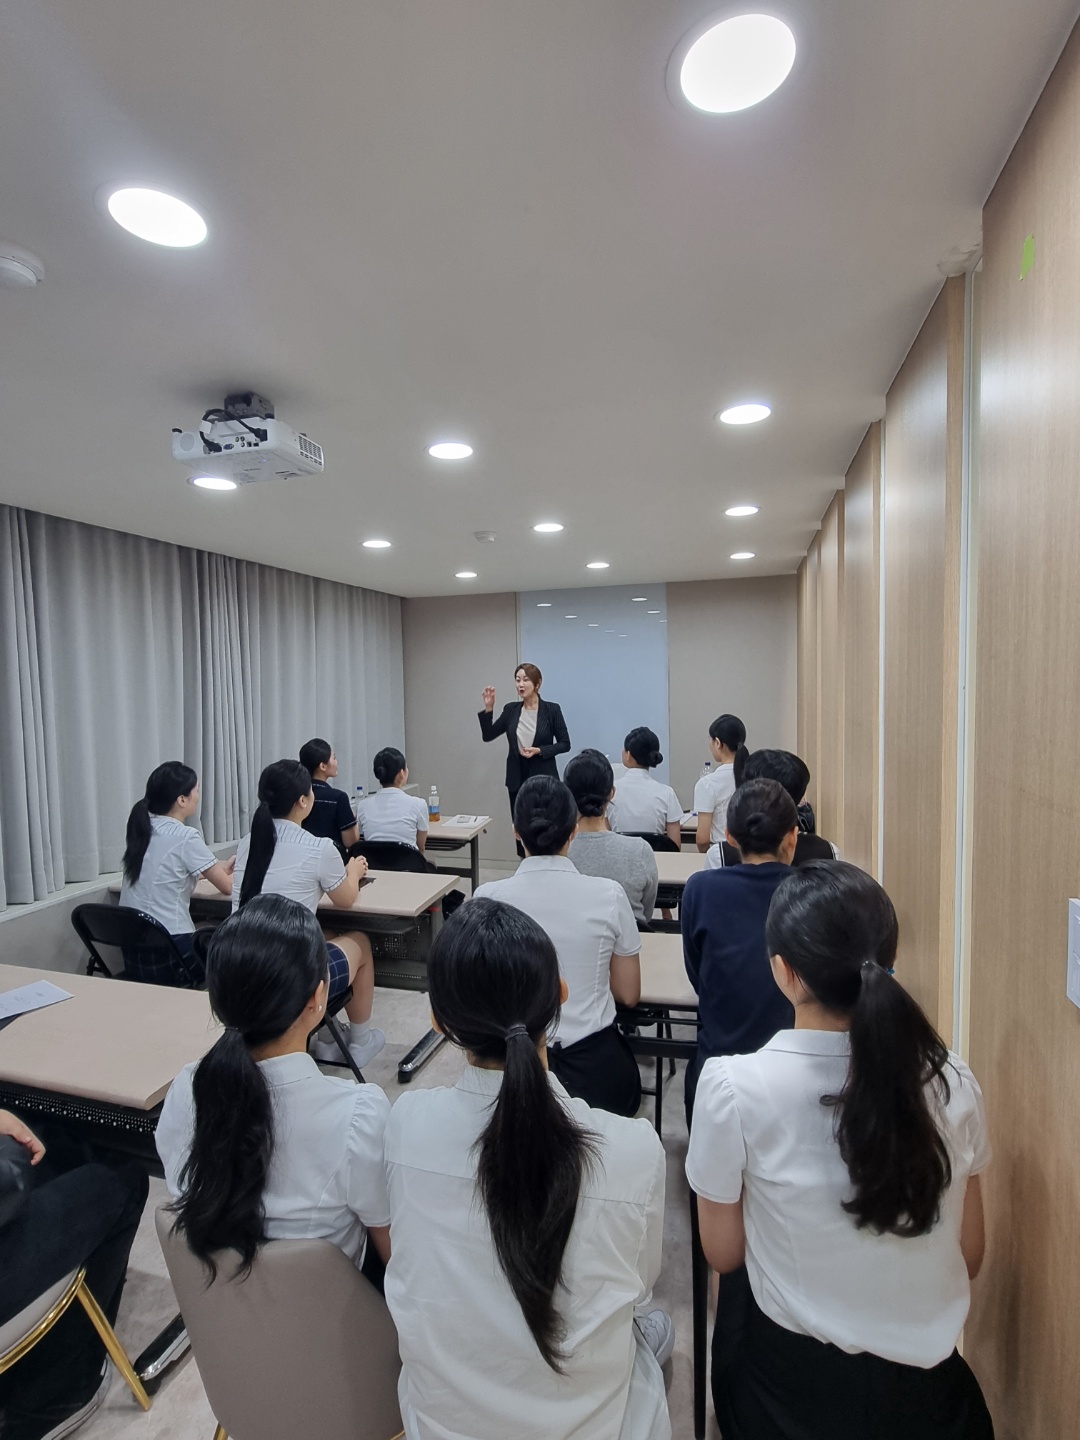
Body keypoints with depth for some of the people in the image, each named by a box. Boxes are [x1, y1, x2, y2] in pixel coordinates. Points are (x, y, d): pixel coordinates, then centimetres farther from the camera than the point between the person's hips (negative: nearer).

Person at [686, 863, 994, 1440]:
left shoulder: (733, 1085, -25)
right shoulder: (950, 1079, -15)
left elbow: (723, 1253, -10)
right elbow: (969, 1259, 0)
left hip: (796, 1383, -3)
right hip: (930, 1388, 3)